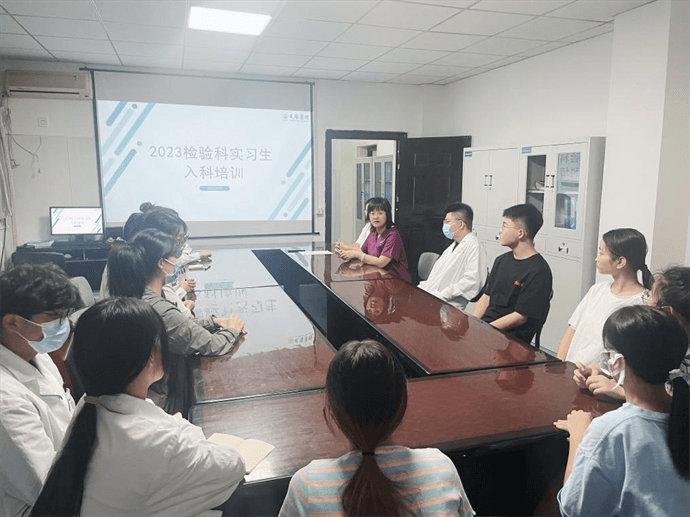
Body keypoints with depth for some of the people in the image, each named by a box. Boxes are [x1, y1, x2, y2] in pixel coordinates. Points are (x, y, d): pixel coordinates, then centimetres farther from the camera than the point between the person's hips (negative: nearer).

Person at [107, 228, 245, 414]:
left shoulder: (134, 297, -5)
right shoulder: (161, 311, -32)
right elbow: (213, 347, -22)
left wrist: (214, 322, 3)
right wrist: (231, 331, -3)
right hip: (164, 402, -8)